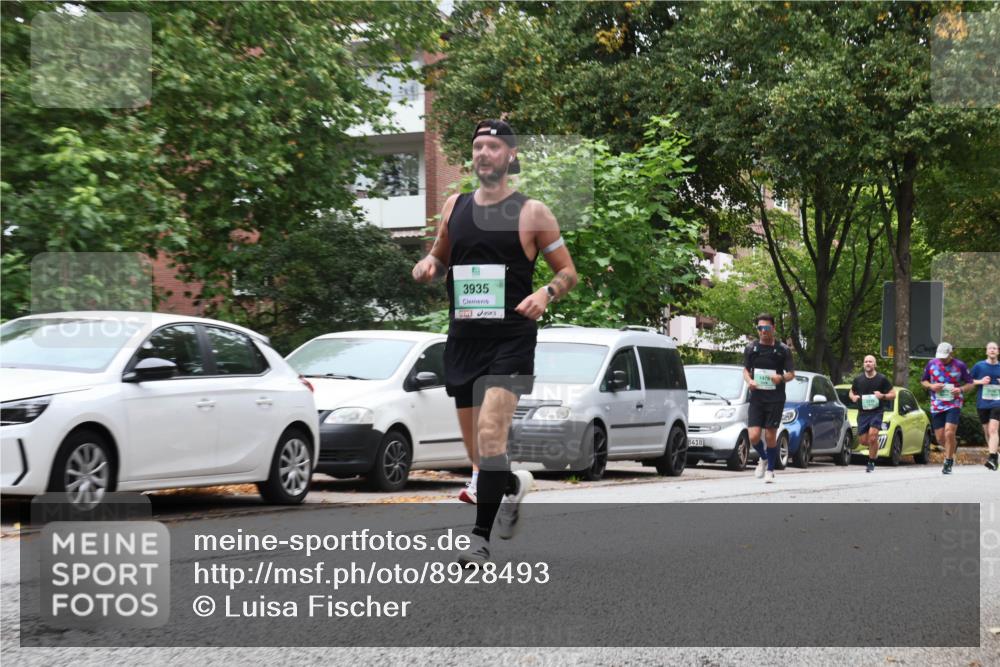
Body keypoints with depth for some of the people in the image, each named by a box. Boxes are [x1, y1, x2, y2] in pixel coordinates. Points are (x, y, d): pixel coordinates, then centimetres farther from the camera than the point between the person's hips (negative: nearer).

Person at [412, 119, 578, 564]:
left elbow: (568, 272, 5)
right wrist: (427, 266, 0)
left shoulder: (531, 213, -2)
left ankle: (480, 537, -16)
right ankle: (513, 485, 42)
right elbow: (440, 257, 23)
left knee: (490, 433, -20)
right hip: (463, 339, 5)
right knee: (478, 451, 11)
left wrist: (547, 293, -16)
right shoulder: (455, 206, 10)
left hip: (511, 340, -5)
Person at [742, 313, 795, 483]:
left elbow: (792, 374, 2)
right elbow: (746, 369, 15)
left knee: (771, 436, 0)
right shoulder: (751, 348, 5)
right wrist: (749, 380, -7)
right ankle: (763, 459, 23)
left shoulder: (782, 350, -1)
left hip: (775, 399, -2)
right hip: (756, 397, 2)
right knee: (753, 436, -8)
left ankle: (770, 470, 18)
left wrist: (781, 378, -21)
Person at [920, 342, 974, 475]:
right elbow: (923, 381, 14)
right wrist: (931, 386, -8)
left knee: (949, 433, -17)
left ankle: (948, 462, -3)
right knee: (940, 438, 3)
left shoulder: (960, 366, -2)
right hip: (936, 405, 3)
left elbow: (970, 384, 6)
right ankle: (954, 443, 37)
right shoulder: (931, 364, 4)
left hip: (954, 403, -3)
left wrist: (961, 389, -15)